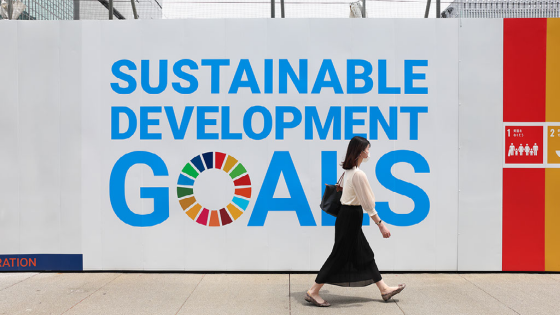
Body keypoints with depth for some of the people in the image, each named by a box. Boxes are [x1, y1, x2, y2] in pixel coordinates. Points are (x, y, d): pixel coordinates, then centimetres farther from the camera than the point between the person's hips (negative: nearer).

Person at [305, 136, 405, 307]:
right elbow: (368, 203, -20)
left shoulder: (348, 171, 7)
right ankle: (313, 292, 6)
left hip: (347, 216, 10)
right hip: (350, 217, -10)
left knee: (366, 254, 15)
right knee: (340, 255, -1)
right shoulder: (358, 174, -21)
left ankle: (384, 289, 25)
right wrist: (381, 224, -16)